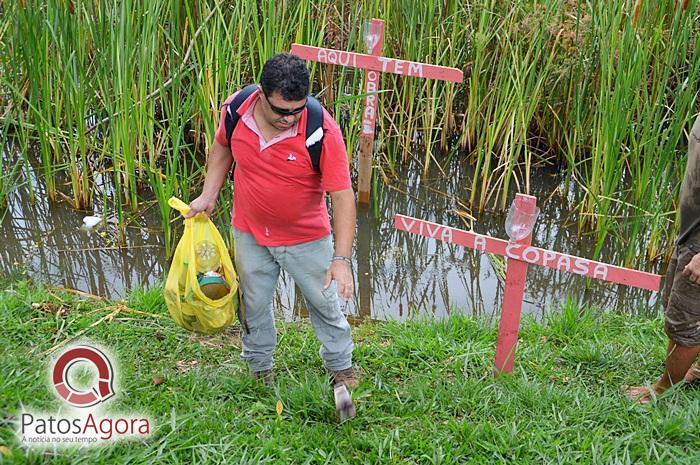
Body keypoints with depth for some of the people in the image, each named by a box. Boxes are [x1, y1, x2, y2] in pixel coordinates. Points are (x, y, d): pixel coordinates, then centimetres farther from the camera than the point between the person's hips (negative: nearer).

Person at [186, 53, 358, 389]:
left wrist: (342, 259, -33)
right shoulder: (235, 109, -18)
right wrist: (208, 196, 0)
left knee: (325, 304, 15)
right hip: (250, 234, 3)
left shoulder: (322, 130, -29)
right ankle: (259, 368, 46)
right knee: (254, 305, 20)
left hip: (306, 238, -3)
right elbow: (222, 147, 6)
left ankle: (341, 367, 41)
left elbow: (342, 195, -28)